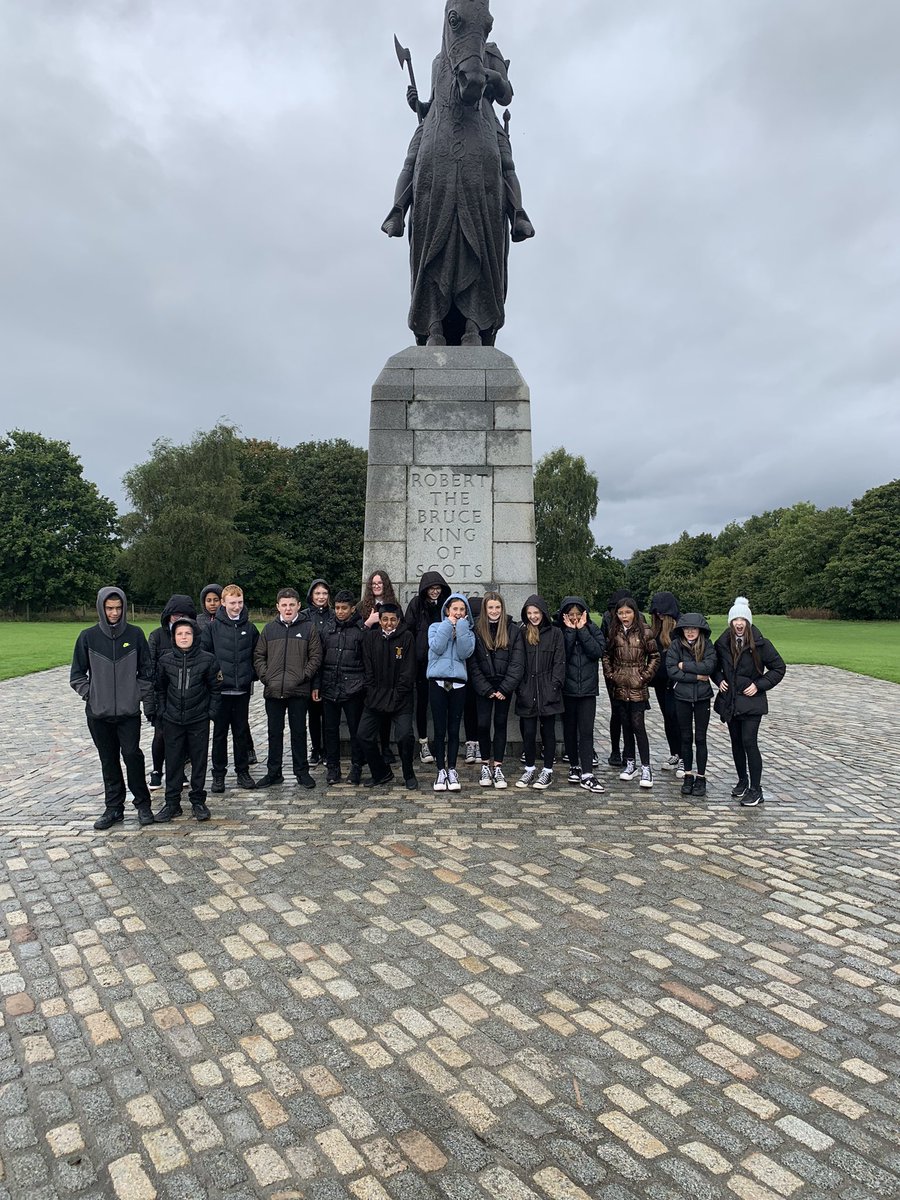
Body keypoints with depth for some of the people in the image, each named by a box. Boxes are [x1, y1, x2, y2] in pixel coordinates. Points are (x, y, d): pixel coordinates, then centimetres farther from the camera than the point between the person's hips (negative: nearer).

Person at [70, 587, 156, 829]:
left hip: (129, 711, -1)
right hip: (98, 712, 1)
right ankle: (114, 807, 21)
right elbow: (77, 674, 9)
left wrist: (149, 704, 1)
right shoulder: (88, 637, 1)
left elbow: (146, 672, 3)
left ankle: (142, 804, 10)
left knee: (132, 755, -5)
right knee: (109, 761, 10)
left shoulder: (135, 634, 0)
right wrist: (89, 694, -3)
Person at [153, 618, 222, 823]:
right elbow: (160, 688, 10)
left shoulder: (207, 659, -6)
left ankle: (198, 801, 18)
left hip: (199, 720, -1)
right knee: (173, 762, 8)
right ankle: (172, 802, 18)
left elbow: (215, 687, 2)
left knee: (199, 761, 6)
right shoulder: (165, 660, -1)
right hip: (173, 721, 2)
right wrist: (161, 711, 4)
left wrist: (211, 710, -3)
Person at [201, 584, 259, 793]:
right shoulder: (213, 627, -2)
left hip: (243, 689, 2)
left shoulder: (249, 627, 4)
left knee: (242, 732, 10)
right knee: (220, 732, 6)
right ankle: (218, 774, 16)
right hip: (220, 689, -2)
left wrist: (252, 675, 5)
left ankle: (243, 771, 20)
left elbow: (257, 655, 11)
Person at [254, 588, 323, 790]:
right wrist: (265, 676, -2)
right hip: (273, 690, 2)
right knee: (274, 732, 11)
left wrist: (303, 676, -11)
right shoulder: (269, 629, 9)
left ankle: (302, 771, 18)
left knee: (299, 732, 7)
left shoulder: (309, 628, 2)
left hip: (299, 690, -2)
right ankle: (273, 772, 21)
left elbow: (315, 656, -1)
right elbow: (258, 656, 11)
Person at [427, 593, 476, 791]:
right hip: (438, 681, -1)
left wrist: (461, 626, -6)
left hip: (458, 683, 1)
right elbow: (437, 648, -9)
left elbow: (466, 652, -6)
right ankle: (441, 771, 6)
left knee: (454, 729, 3)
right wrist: (448, 624, -6)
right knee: (440, 729, 0)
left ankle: (452, 770, 10)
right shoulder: (436, 627, 9)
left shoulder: (468, 631, 12)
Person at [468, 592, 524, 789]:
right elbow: (473, 664, -4)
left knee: (501, 723, 6)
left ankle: (497, 767, 13)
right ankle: (486, 765, 15)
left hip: (504, 686, 1)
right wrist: (487, 690, -9)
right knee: (483, 724, -1)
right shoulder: (476, 630, -2)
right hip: (482, 686, 0)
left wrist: (504, 689, -11)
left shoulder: (513, 630, -1)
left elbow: (517, 663, -4)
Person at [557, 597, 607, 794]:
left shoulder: (593, 630, 4)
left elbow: (598, 651, -12)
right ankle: (574, 766, 26)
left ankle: (586, 774, -6)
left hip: (588, 689, 0)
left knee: (586, 731, -5)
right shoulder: (560, 632, -1)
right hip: (567, 688, 0)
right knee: (570, 729, 11)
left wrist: (582, 630, -13)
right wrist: (570, 631, -15)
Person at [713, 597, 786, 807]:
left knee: (749, 742, -10)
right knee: (736, 742, 14)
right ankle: (742, 781, 30)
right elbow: (715, 666, 18)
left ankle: (756, 790, -1)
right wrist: (719, 680, 0)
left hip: (751, 702, -4)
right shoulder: (722, 643, 1)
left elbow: (779, 668, -2)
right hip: (729, 701, 4)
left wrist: (759, 685, -10)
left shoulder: (760, 644, -9)